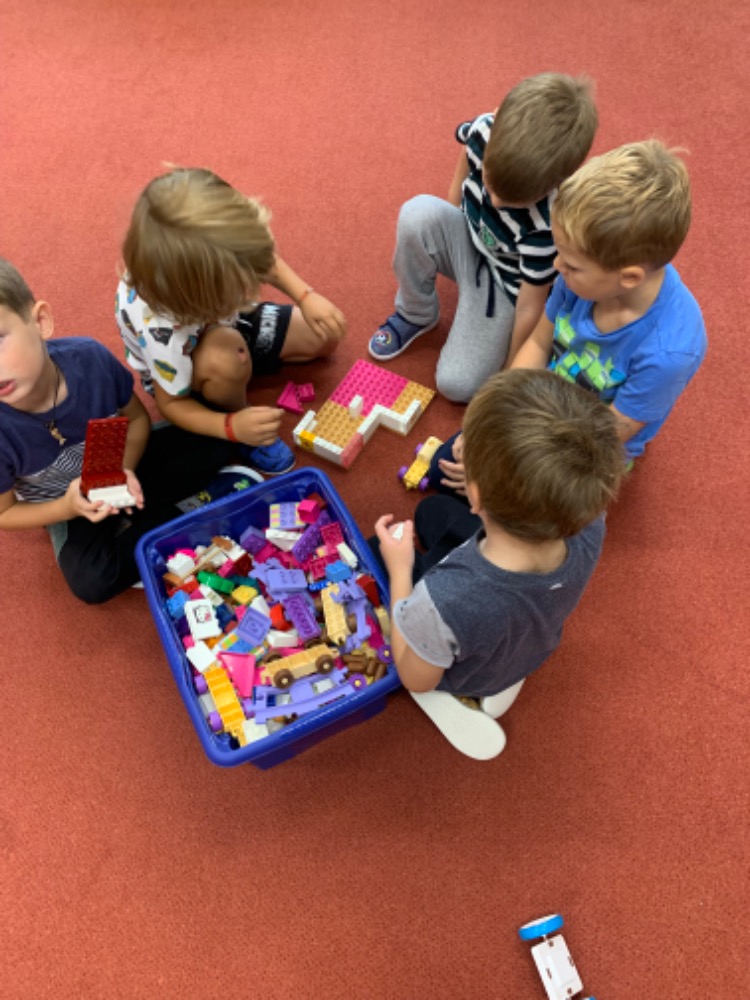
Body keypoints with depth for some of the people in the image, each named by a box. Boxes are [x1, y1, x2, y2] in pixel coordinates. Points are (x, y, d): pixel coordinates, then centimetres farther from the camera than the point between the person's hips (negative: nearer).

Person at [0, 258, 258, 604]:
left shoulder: (90, 358, -29)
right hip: (64, 504, -2)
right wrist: (68, 507, -31)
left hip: (121, 461, 2)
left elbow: (137, 417, -8)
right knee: (91, 581, -29)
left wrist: (125, 470, -26)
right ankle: (186, 504, -10)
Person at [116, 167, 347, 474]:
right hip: (176, 370, -5)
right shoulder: (163, 337, -46)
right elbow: (171, 403, -27)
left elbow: (264, 260, -10)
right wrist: (232, 426, -41)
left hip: (228, 322, 6)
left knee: (325, 336, 3)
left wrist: (306, 297, -22)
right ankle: (236, 415, -7)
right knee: (225, 354, -41)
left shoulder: (211, 255, -35)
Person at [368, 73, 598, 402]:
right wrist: (447, 228, 6)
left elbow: (530, 307, -25)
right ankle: (415, 314, -5)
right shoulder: (485, 130, -25)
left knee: (457, 385, -18)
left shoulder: (547, 224, -37)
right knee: (418, 213, -30)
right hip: (469, 241, 5)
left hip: (505, 285, -4)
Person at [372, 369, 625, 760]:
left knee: (379, 548, 20)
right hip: (531, 651, 3)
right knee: (434, 509, 19)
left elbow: (417, 679, -25)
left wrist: (399, 570, -20)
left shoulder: (446, 601, -50)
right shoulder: (588, 530, -36)